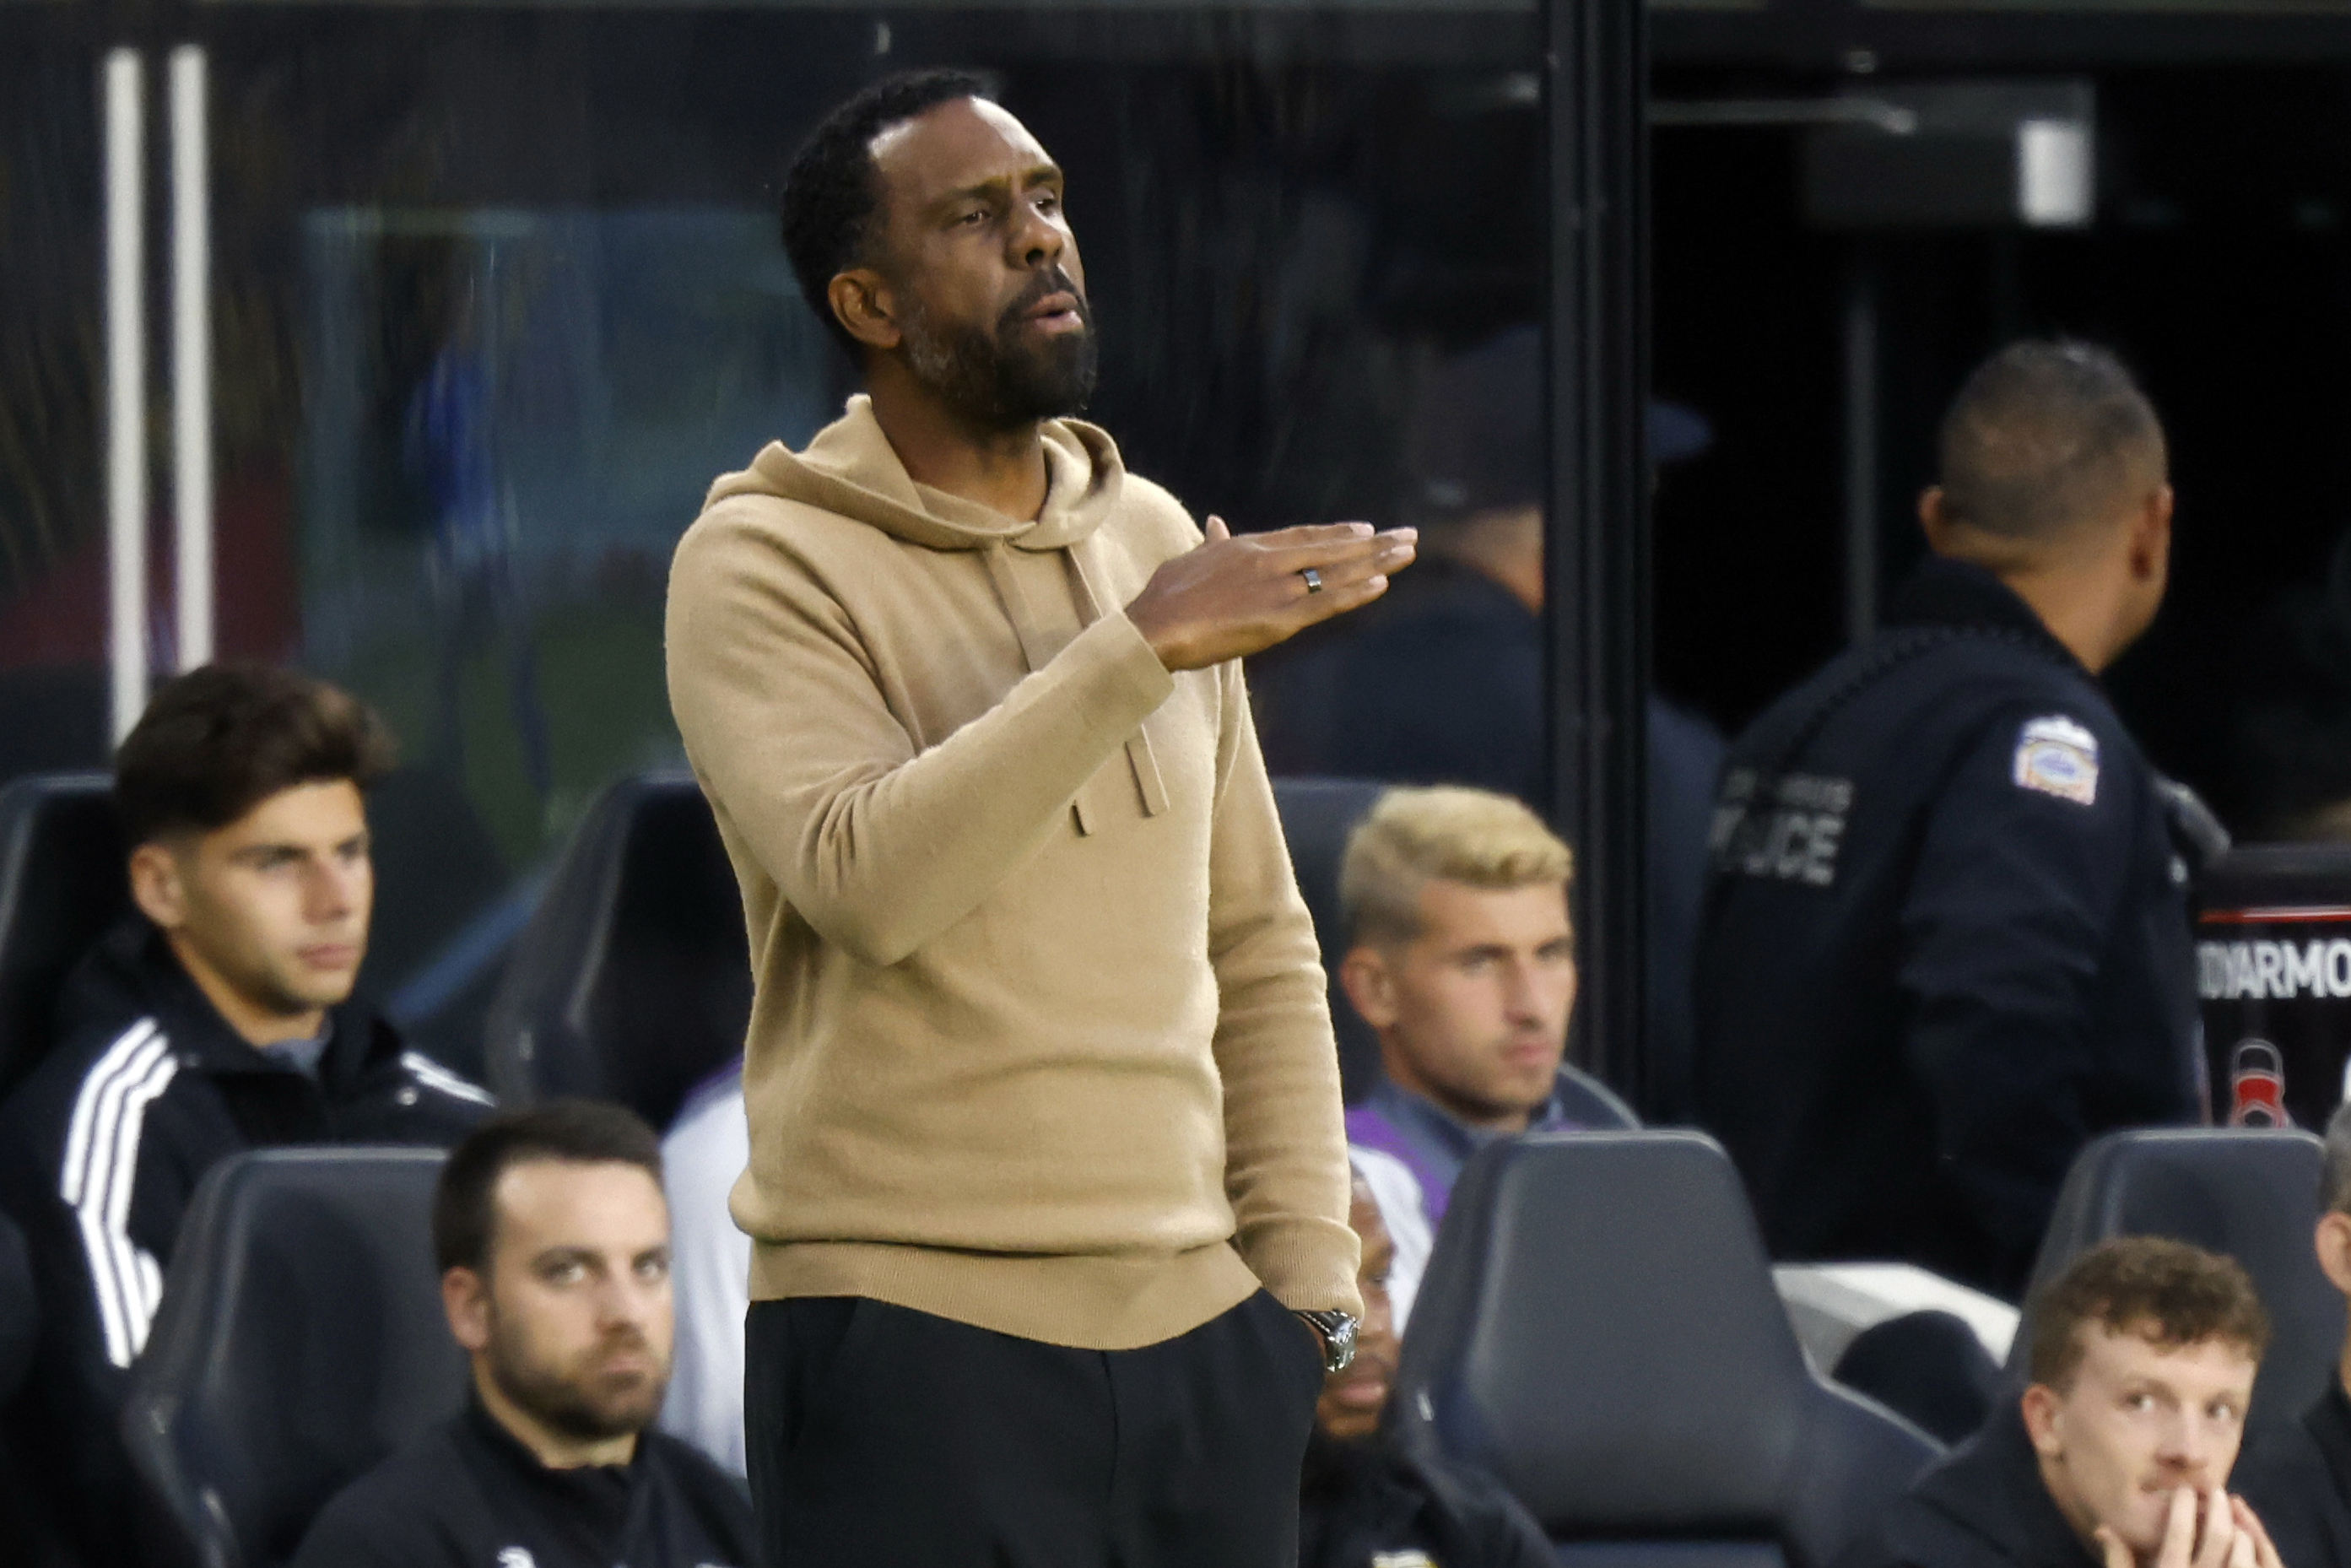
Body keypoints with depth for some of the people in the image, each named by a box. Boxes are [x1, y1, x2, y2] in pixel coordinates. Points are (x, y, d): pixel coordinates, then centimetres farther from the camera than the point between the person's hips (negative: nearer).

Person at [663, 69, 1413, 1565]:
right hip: (918, 1345, -5)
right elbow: (867, 880, -22)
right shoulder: (763, 560, -4)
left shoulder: (1151, 537, 13)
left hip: (1201, 1332, 5)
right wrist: (1143, 645, -23)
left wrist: (1307, 1278, 9)